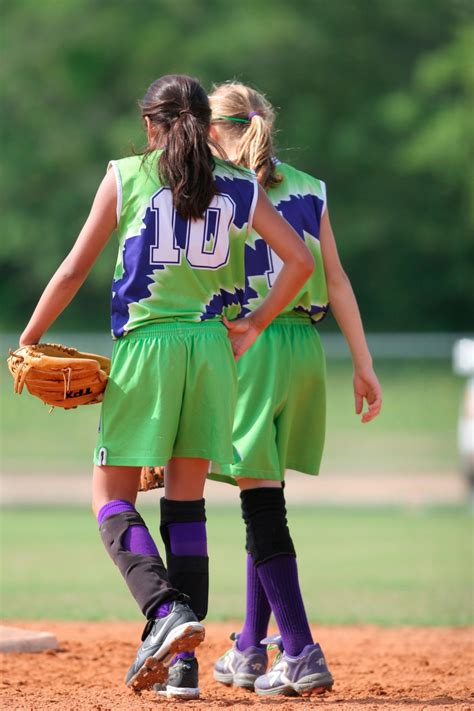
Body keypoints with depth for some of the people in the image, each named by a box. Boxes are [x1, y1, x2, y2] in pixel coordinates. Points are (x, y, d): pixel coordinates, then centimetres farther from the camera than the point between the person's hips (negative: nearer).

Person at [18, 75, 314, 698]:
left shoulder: (125, 177, 3)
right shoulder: (238, 187, 9)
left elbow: (74, 271, 2)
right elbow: (300, 260, 2)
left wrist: (27, 342, 12)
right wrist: (252, 330, 10)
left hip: (146, 345, -3)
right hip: (212, 347, 3)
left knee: (113, 498, 4)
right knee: (186, 500, 10)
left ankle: (166, 608, -21)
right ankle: (184, 659, 5)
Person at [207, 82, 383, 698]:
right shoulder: (308, 190, 11)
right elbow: (336, 280, 8)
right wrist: (363, 364, 8)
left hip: (243, 344, -6)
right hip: (305, 347, 6)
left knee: (262, 502, -6)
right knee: (265, 501, 15)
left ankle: (302, 653, -15)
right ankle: (251, 651, 21)